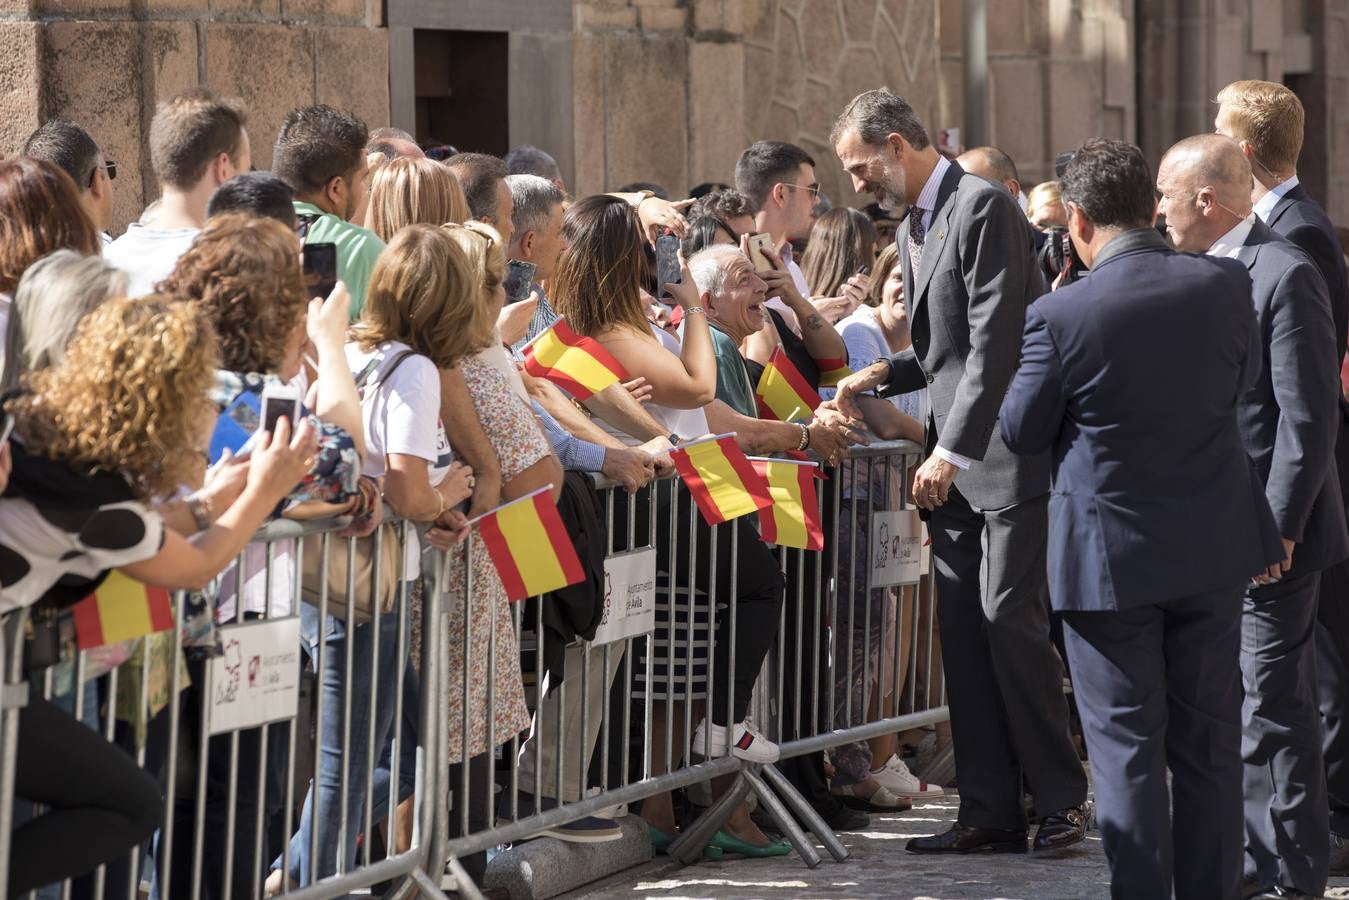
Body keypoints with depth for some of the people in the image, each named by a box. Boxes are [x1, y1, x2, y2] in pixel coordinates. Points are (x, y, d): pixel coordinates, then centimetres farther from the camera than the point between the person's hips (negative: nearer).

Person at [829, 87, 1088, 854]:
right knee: (963, 629, 5)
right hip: (954, 463, 9)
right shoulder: (915, 227, 18)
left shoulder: (983, 207, -12)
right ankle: (991, 809, 8)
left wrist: (953, 449, -20)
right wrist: (885, 374, 6)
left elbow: (996, 341, -18)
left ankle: (1061, 798, 0)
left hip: (1008, 452, -9)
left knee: (1010, 618, -9)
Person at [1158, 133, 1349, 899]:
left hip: (1272, 529, -9)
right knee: (1233, 703, 14)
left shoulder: (1284, 275, -15)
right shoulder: (1208, 274, 13)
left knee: (1273, 705, -5)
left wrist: (1278, 528, -20)